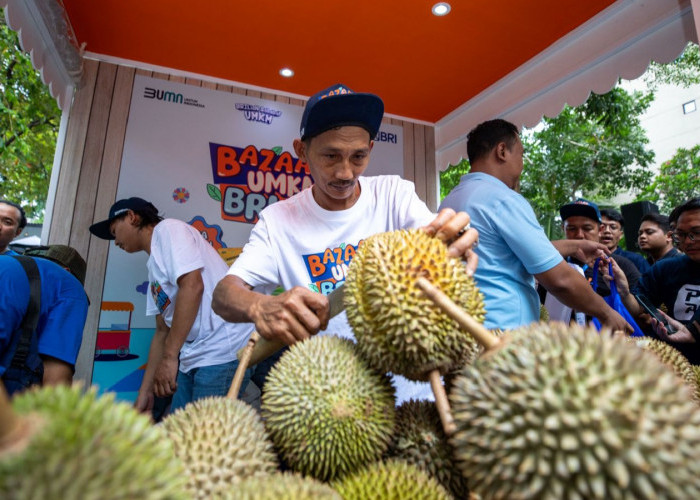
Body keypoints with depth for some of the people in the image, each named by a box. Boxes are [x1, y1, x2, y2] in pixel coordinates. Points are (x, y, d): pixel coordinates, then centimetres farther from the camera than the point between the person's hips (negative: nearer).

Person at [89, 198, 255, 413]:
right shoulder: (155, 265, 22)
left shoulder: (167, 229, -2)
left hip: (222, 352, -9)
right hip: (193, 358, 9)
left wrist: (169, 357, -15)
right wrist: (144, 392, 21)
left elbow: (192, 286, -17)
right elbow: (163, 330, 23)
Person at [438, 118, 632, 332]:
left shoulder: (450, 201, 11)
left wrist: (574, 246, 28)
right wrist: (606, 313, 5)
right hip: (504, 330, -8)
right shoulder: (503, 199, -14)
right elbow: (560, 280, -12)